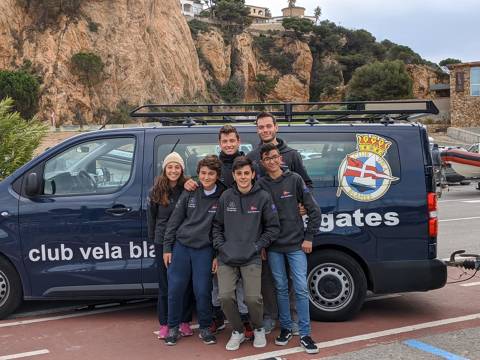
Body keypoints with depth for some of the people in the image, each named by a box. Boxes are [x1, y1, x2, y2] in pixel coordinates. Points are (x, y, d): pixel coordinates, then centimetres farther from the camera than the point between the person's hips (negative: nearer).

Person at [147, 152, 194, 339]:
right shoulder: (156, 191, 1)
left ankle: (185, 322, 20)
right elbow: (151, 216, 8)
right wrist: (153, 238, 9)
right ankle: (164, 324, 17)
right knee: (165, 284, 7)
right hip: (162, 242, 1)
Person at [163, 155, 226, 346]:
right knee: (175, 289, 3)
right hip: (181, 246, 2)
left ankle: (205, 328, 19)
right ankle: (173, 327, 20)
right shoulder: (189, 193, 0)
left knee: (203, 291, -1)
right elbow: (174, 221, 3)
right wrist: (167, 247, 1)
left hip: (204, 250, -1)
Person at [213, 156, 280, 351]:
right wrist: (220, 246, 1)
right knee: (225, 297, -10)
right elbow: (217, 225, 13)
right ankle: (238, 331, 16)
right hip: (227, 258, 2)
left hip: (252, 258, -2)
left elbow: (273, 228, 3)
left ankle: (258, 329, 19)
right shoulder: (226, 197, 5)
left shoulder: (263, 197, -1)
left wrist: (257, 246, -4)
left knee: (253, 298, -13)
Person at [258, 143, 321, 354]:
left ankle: (304, 334, 6)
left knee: (301, 288, -2)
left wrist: (309, 237, -4)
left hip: (296, 244, -1)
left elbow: (313, 210, -1)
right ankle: (286, 328, 23)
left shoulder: (295, 179, -2)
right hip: (273, 247, 1)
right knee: (281, 288, 9)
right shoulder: (260, 185, 0)